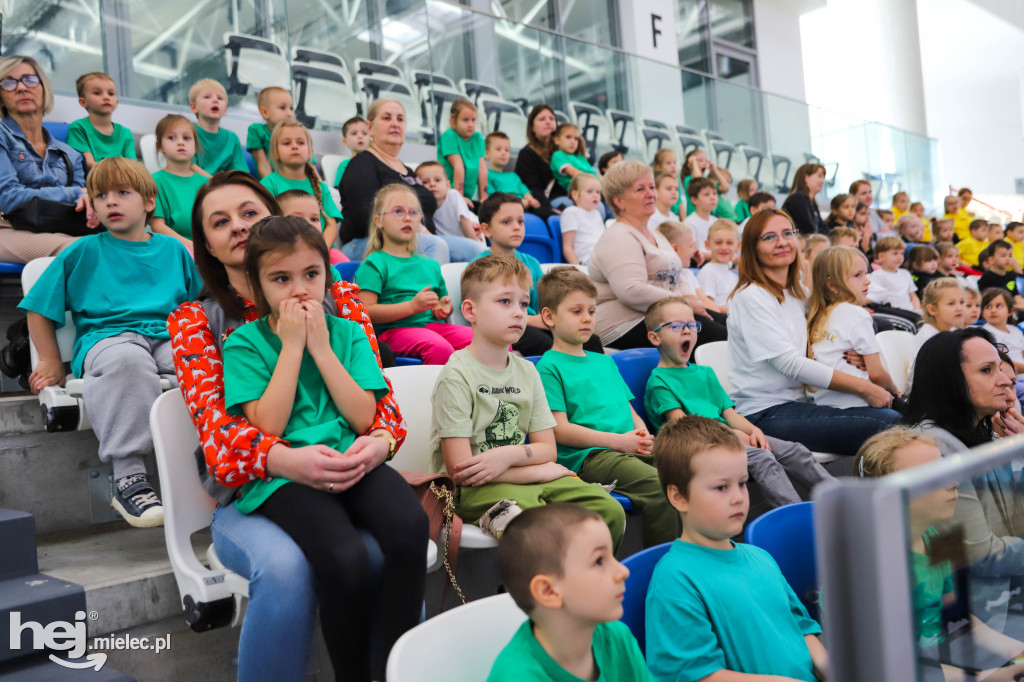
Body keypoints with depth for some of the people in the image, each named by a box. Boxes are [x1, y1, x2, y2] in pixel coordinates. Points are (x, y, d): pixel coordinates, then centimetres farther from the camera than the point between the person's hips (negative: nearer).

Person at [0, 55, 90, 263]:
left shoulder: (70, 155, 23)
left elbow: (82, 205, 15)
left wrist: (87, 201, -10)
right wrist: (74, 194, -7)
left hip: (53, 232, 5)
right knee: (74, 247, -39)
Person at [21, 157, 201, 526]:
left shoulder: (172, 249, 21)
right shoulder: (82, 252, 15)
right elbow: (39, 309, 16)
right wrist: (51, 362, 8)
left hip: (168, 338, 3)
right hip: (106, 338, -2)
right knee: (129, 359, -41)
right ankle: (128, 478, -37)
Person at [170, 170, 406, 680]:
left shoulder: (339, 300, 13)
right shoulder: (195, 321, 8)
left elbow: (377, 391, 6)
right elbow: (215, 424, -7)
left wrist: (380, 440, -20)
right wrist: (286, 460, -29)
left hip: (344, 479, 1)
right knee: (285, 567, -33)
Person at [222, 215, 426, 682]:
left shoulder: (347, 333, 13)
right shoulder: (244, 344, 5)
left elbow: (364, 416, 2)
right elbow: (268, 426, -8)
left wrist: (320, 346, -3)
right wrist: (292, 344, -6)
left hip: (351, 463, 3)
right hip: (283, 477, -2)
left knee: (409, 526, -30)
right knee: (345, 559, -31)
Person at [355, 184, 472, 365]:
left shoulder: (430, 265, 25)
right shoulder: (374, 264, 5)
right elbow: (367, 312, -7)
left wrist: (445, 307, 10)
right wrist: (412, 306, -15)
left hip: (433, 324, 6)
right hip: (393, 329, -6)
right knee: (440, 347, -37)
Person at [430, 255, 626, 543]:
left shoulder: (527, 371, 12)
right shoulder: (457, 375, -9)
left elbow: (548, 449, 9)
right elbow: (460, 470, -14)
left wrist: (509, 455, -15)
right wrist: (542, 470, -8)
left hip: (534, 481, 7)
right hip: (476, 488, -7)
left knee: (611, 512, -12)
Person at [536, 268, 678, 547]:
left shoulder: (605, 362, 27)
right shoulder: (549, 366, 2)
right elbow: (560, 430, -7)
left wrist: (643, 436, 3)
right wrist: (617, 440, -13)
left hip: (630, 450, 7)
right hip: (587, 457, -7)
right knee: (660, 489, -28)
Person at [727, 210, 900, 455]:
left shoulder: (798, 293, 17)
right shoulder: (751, 297, -10)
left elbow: (803, 358, 17)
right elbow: (787, 362, -16)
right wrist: (864, 388, -14)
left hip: (796, 404, 8)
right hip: (765, 414, -8)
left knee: (895, 419, -14)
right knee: (886, 424, -21)